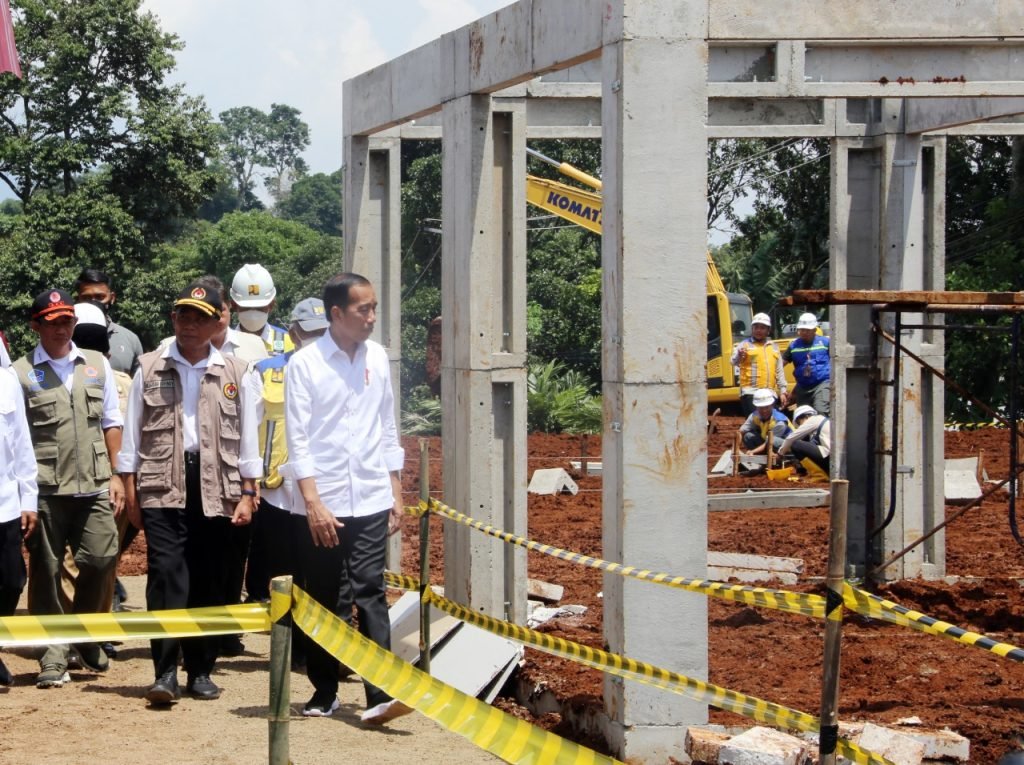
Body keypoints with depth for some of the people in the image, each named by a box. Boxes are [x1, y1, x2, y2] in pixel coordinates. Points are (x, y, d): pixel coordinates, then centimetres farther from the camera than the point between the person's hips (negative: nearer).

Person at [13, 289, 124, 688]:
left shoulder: (97, 365, 11)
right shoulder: (21, 373, 1)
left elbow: (111, 423, 15)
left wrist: (115, 474, 8)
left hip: (94, 486, 3)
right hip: (45, 490, -3)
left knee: (101, 561, -1)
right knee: (46, 572, 1)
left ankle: (84, 637, 23)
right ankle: (53, 657, 9)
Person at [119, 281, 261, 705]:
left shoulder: (236, 374, 7)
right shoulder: (150, 369, 7)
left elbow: (247, 440, 8)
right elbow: (132, 434, 7)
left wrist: (247, 494, 3)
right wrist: (130, 490, 2)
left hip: (216, 488, 1)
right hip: (162, 485, -1)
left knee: (210, 583, 5)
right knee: (166, 574, -12)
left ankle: (201, 671, 14)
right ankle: (165, 673, -14)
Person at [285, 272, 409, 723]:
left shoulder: (377, 358, 7)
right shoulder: (305, 364, -6)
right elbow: (298, 439, -8)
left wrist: (396, 494, 11)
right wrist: (313, 503, -14)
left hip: (371, 499, 2)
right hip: (324, 501, -2)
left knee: (370, 592, -6)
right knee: (325, 600, 7)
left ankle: (379, 696, -12)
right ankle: (324, 692, 19)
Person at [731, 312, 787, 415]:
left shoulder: (774, 347, 17)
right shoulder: (745, 345, 1)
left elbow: (779, 371, 20)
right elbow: (733, 362, -16)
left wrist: (782, 391, 13)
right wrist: (739, 357, -40)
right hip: (751, 393, -5)